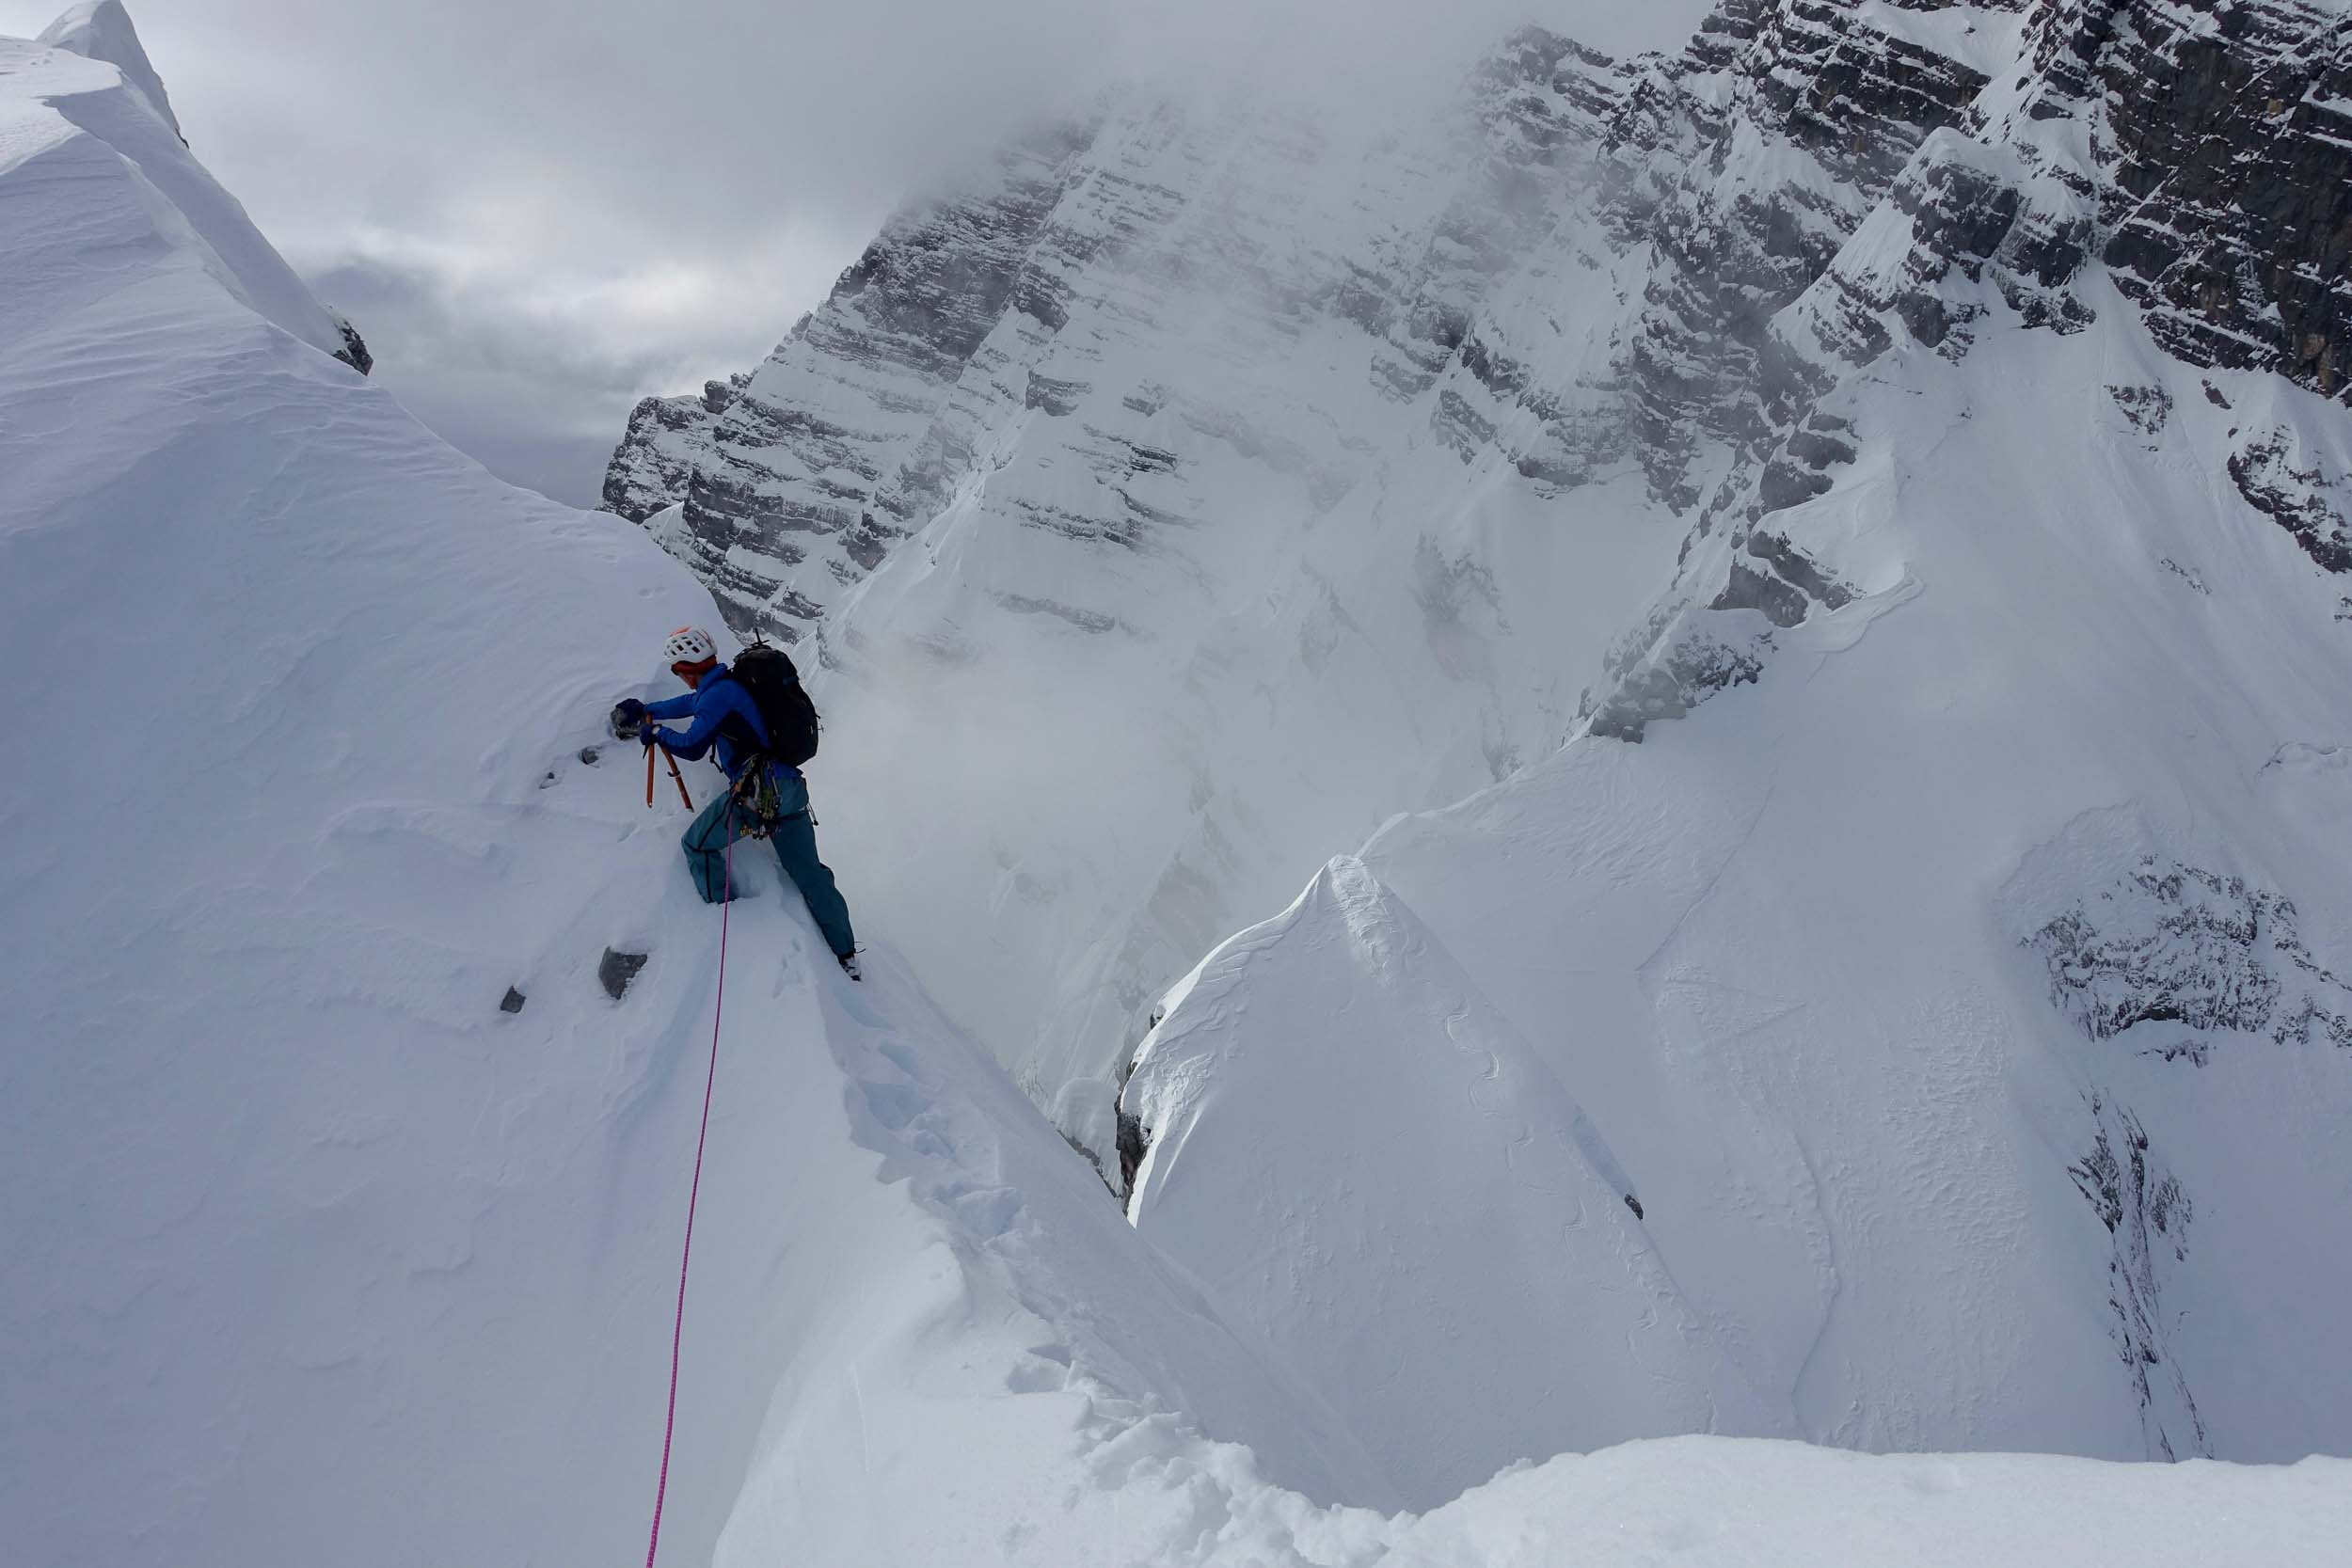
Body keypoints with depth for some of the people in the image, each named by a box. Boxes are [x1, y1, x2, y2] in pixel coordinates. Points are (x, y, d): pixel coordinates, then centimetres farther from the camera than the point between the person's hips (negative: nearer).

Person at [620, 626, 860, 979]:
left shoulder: (718, 693, -8)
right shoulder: (733, 682, 20)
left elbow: (692, 746, -8)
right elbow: (691, 703, 37)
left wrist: (656, 733, 10)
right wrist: (647, 710, 47)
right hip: (791, 788, 9)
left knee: (698, 844, 13)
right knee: (808, 871, 12)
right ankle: (846, 955, 14)